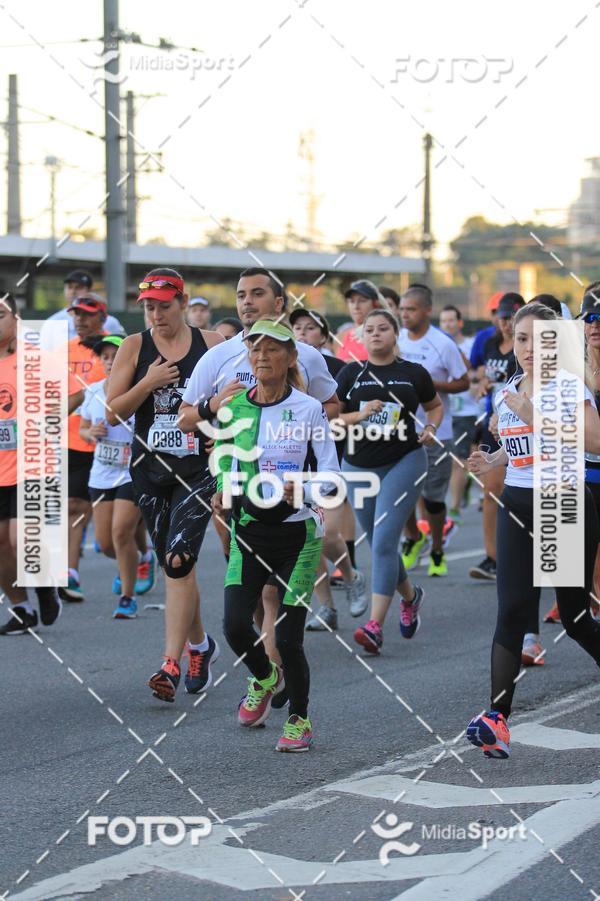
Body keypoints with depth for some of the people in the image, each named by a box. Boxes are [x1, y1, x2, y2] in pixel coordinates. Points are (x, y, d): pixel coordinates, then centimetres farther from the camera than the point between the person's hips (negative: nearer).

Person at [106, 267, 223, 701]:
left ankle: (172, 663, -17)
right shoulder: (134, 347, 3)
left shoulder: (212, 344, 2)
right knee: (174, 566, 12)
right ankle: (200, 646, 33)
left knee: (178, 561, -16)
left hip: (199, 468, -3)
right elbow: (113, 413, 0)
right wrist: (148, 383, -14)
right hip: (150, 468, 3)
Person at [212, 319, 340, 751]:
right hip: (249, 530, 3)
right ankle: (265, 678, 26)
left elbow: (330, 471, -5)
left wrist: (302, 491, -24)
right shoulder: (233, 407, 5)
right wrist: (225, 492, -2)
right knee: (235, 625, -9)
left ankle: (300, 719, 18)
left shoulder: (309, 408, -6)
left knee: (288, 635, -6)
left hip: (298, 531, -3)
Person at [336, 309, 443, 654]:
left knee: (384, 541, -16)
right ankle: (410, 595, 43)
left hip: (404, 462, -3)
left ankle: (375, 625, -18)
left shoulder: (414, 373, 2)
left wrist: (430, 427, -1)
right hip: (359, 467, 3)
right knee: (379, 544, 14)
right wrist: (360, 415, -14)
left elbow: (436, 405, 19)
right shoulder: (351, 373, 4)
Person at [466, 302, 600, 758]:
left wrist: (536, 416, -25)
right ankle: (497, 719, -14)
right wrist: (492, 460, 7)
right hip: (518, 505, 4)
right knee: (513, 610, -9)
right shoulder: (506, 393, 11)